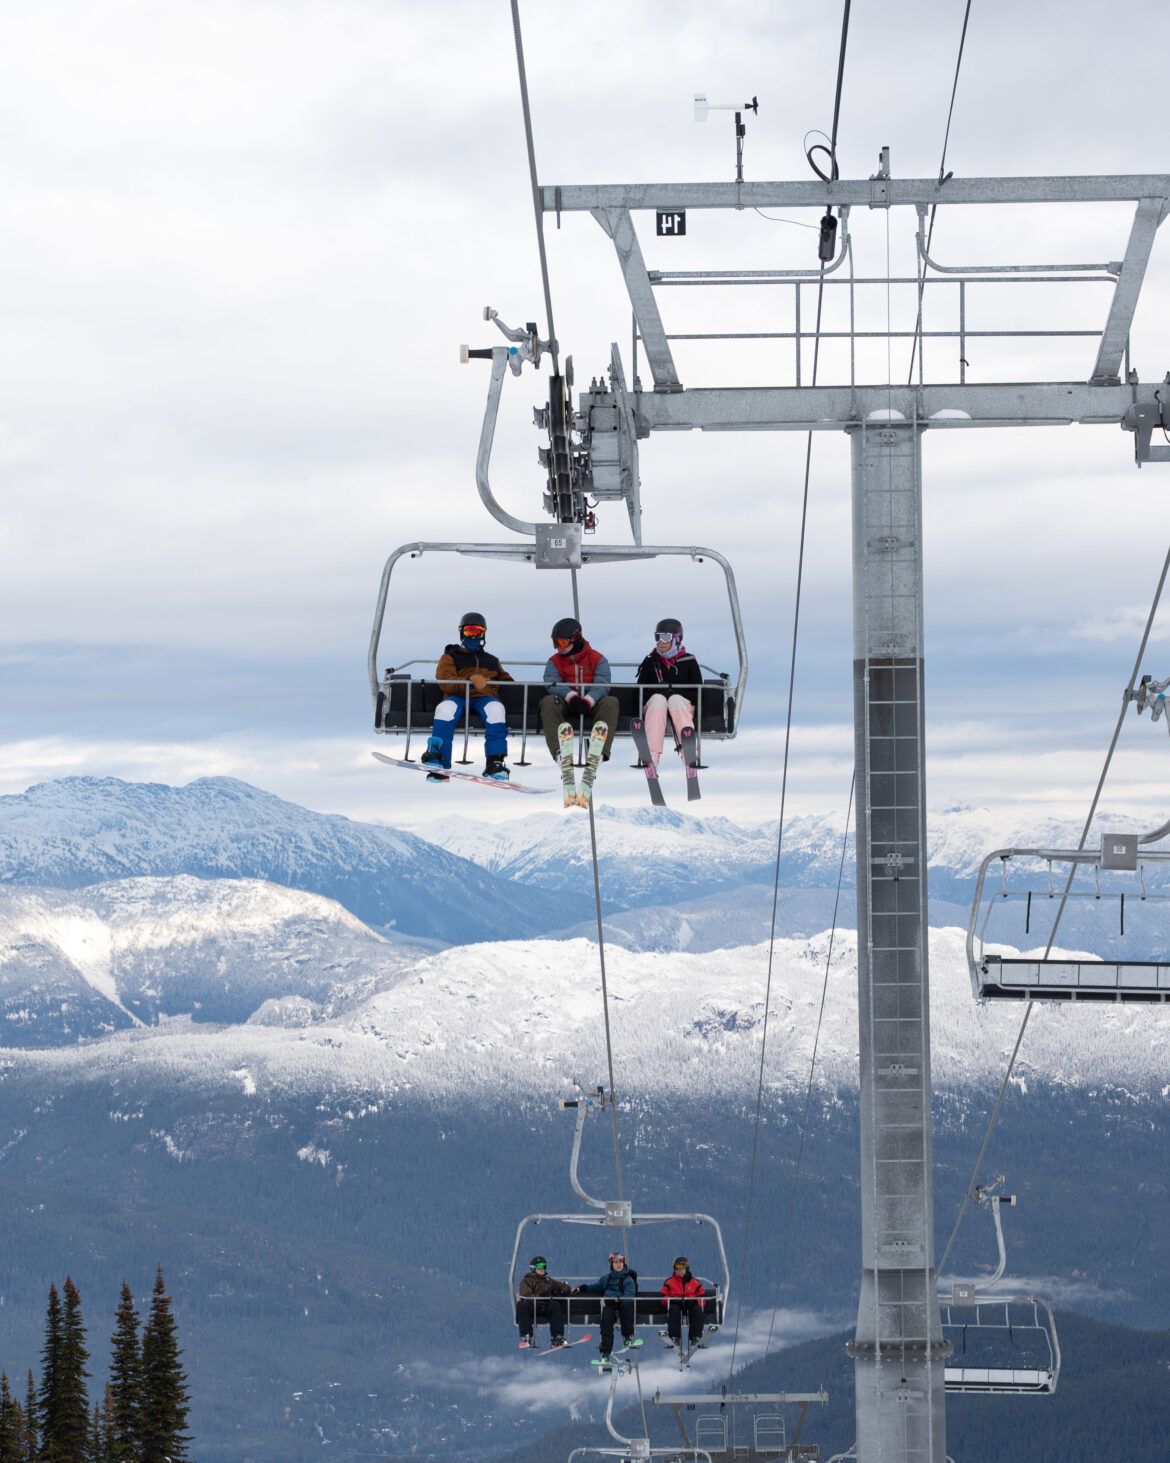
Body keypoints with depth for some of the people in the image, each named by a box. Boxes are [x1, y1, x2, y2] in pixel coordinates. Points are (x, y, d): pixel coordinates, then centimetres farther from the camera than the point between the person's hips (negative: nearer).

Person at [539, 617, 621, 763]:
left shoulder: (597, 659, 8)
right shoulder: (554, 662, 13)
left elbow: (602, 685, -7)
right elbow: (552, 683, -7)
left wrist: (587, 701, -29)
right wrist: (571, 697, -28)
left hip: (591, 705, -1)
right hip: (566, 706, 1)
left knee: (611, 702, -31)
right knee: (548, 702, -30)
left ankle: (601, 750, -46)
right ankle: (559, 750, -48)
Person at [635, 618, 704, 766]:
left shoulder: (689, 662, 12)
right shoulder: (650, 662, 16)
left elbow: (698, 691, 8)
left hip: (683, 705, -1)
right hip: (654, 705, 1)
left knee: (675, 699, -35)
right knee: (658, 698, -34)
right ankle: (652, 754, -52)